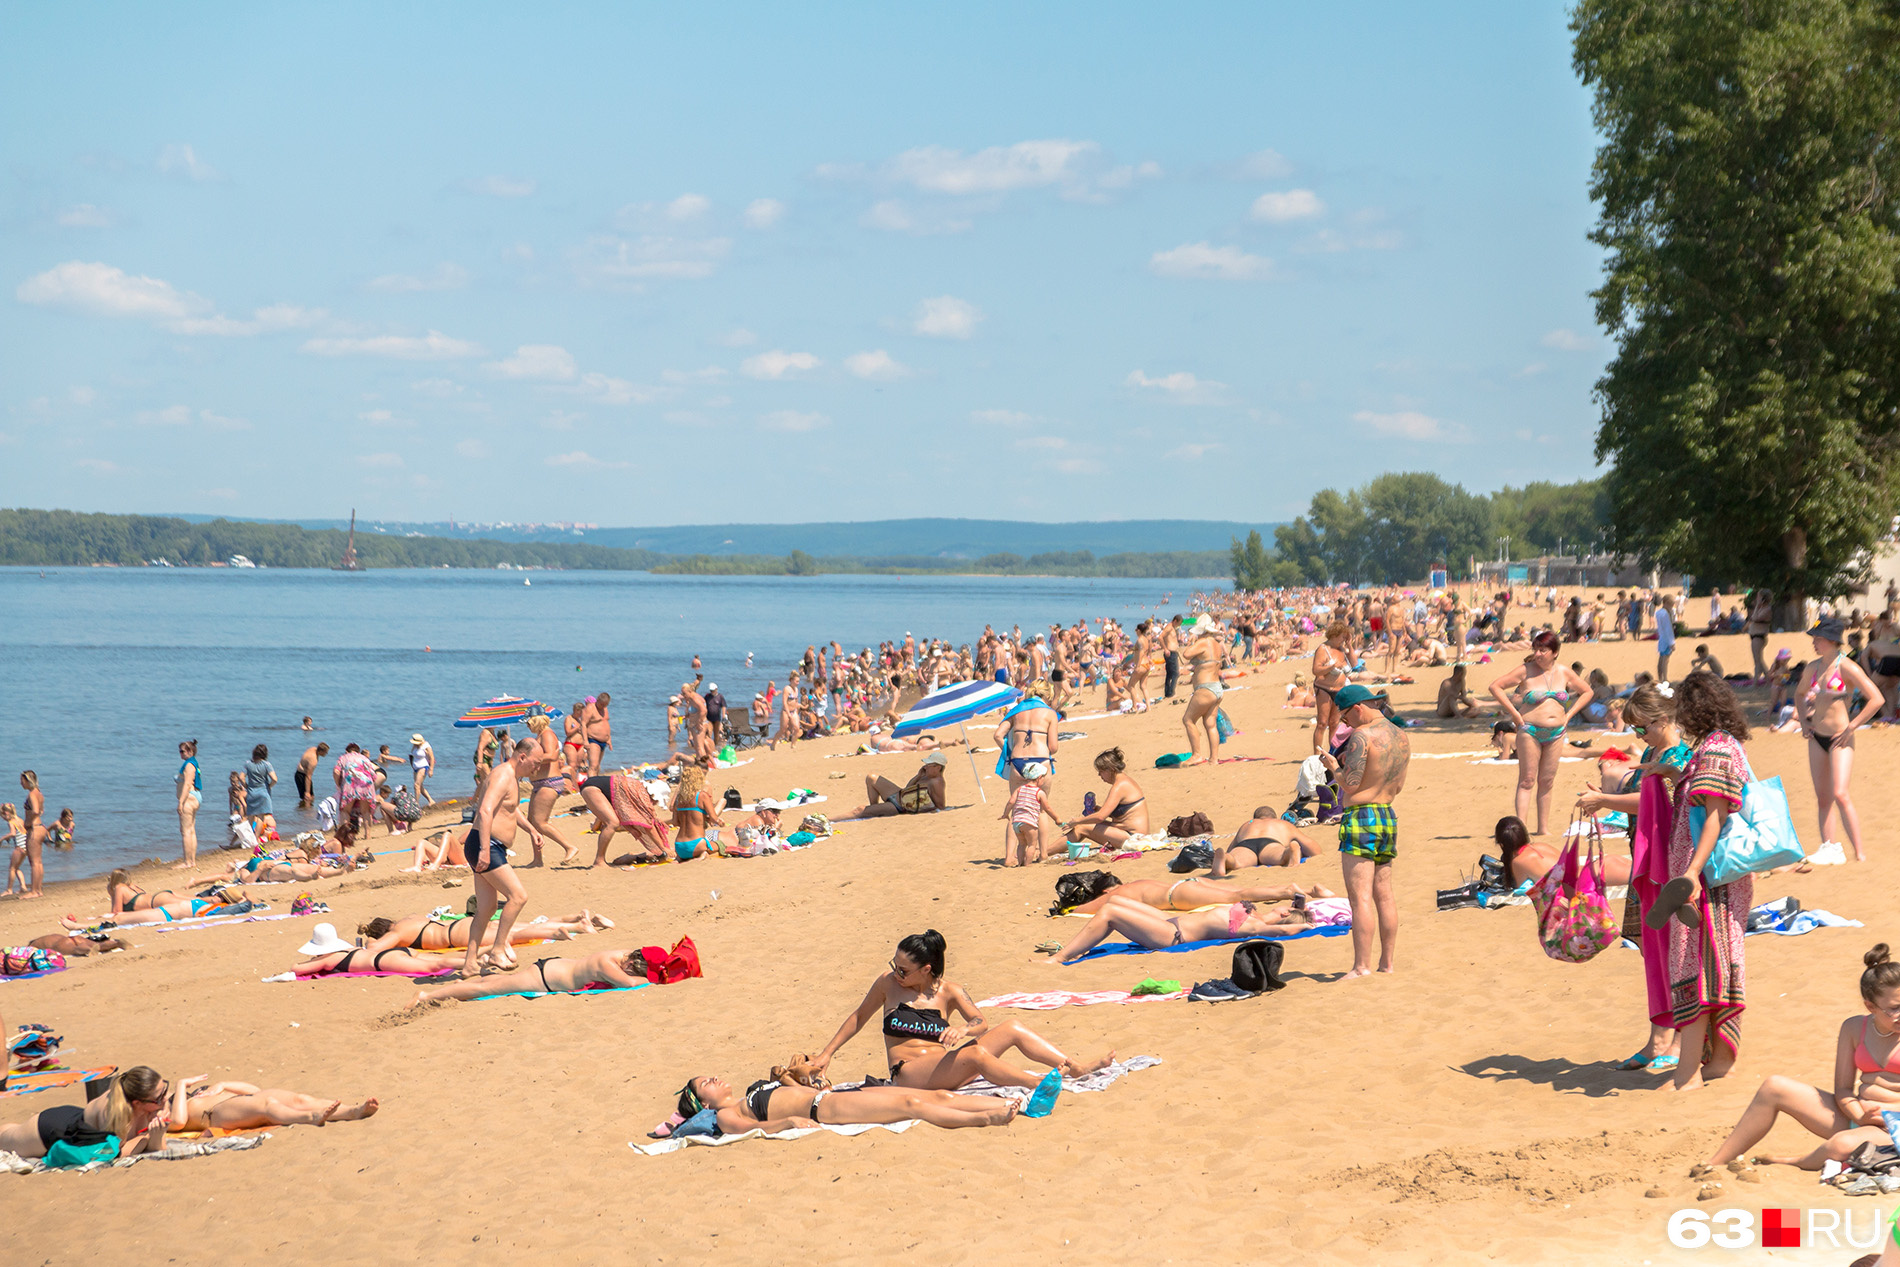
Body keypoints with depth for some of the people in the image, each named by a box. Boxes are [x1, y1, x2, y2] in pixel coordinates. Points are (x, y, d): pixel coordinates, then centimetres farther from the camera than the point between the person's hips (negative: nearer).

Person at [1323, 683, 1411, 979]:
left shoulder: (1362, 736, -13)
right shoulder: (1402, 737, 12)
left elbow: (1350, 784, -17)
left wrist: (1334, 765, 2)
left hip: (1361, 819, -9)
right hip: (1388, 816, 9)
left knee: (1360, 897, -9)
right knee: (1384, 894, 12)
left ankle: (1362, 966, -12)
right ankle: (1387, 962, 15)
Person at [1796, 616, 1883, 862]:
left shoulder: (1847, 667, -13)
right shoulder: (1813, 667, 7)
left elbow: (1877, 699, -16)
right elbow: (1800, 693, 28)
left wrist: (1852, 727, -14)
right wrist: (1803, 720, 13)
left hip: (1839, 739, -7)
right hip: (1816, 738, 7)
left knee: (1840, 795, -16)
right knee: (1822, 798, 9)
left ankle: (1859, 852, -11)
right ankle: (1828, 848, 16)